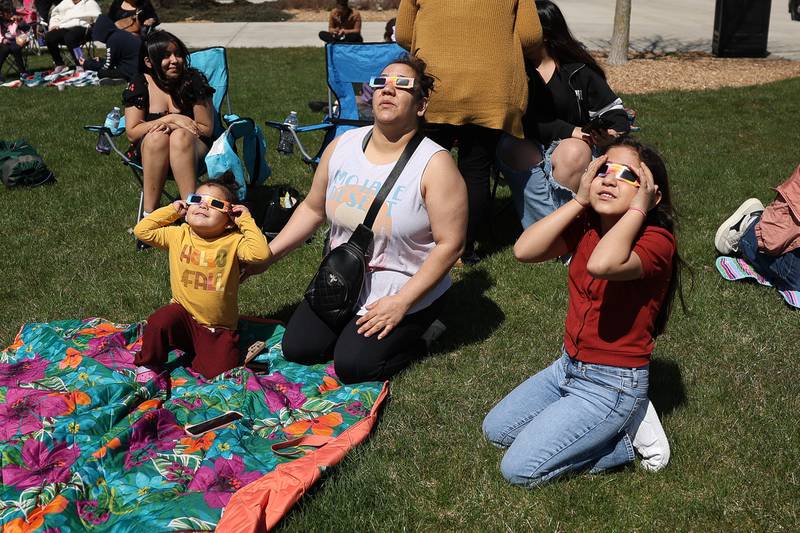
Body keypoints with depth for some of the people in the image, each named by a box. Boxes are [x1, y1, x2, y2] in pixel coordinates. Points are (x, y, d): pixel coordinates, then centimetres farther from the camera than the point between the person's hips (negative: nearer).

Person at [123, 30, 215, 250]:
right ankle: (149, 214, -32)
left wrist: (175, 127, -20)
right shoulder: (140, 86, -6)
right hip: (149, 152, 1)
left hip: (192, 150, -1)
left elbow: (206, 129, -5)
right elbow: (132, 132, -9)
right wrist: (170, 119, -21)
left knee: (180, 136, -35)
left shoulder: (194, 82, -7)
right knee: (157, 137, -34)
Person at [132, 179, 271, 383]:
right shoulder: (178, 235, -1)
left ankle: (196, 358, 15)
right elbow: (142, 230, -2)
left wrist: (246, 221, -19)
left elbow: (261, 253, -27)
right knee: (159, 322, -29)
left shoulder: (233, 241, -10)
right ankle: (148, 365, -1)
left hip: (218, 328, -2)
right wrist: (171, 211, -1)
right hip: (184, 315, 2)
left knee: (219, 372, -19)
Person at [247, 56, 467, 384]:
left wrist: (401, 302, -22)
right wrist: (268, 254, 3)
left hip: (407, 291, -5)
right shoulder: (342, 146, -2)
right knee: (296, 349, -3)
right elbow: (313, 209, 9)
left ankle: (414, 332, 9)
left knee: (352, 366, -18)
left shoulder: (434, 165, -19)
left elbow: (449, 244, -19)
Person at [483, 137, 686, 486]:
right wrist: (579, 200, -15)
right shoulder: (585, 226, -2)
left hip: (612, 385, -7)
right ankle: (615, 423, 14)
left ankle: (627, 434, 5)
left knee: (519, 469, -9)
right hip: (568, 366, 7)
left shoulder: (656, 240, -21)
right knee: (495, 431, 15)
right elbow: (524, 250, -17)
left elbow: (601, 264, -43)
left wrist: (637, 209, -29)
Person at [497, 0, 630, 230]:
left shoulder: (578, 70, 2)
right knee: (513, 149, -33)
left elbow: (613, 110, 3)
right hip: (524, 144, 0)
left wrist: (611, 134, -20)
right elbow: (523, 120, -11)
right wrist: (569, 130, -22)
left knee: (574, 152, -33)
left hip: (573, 144, 1)